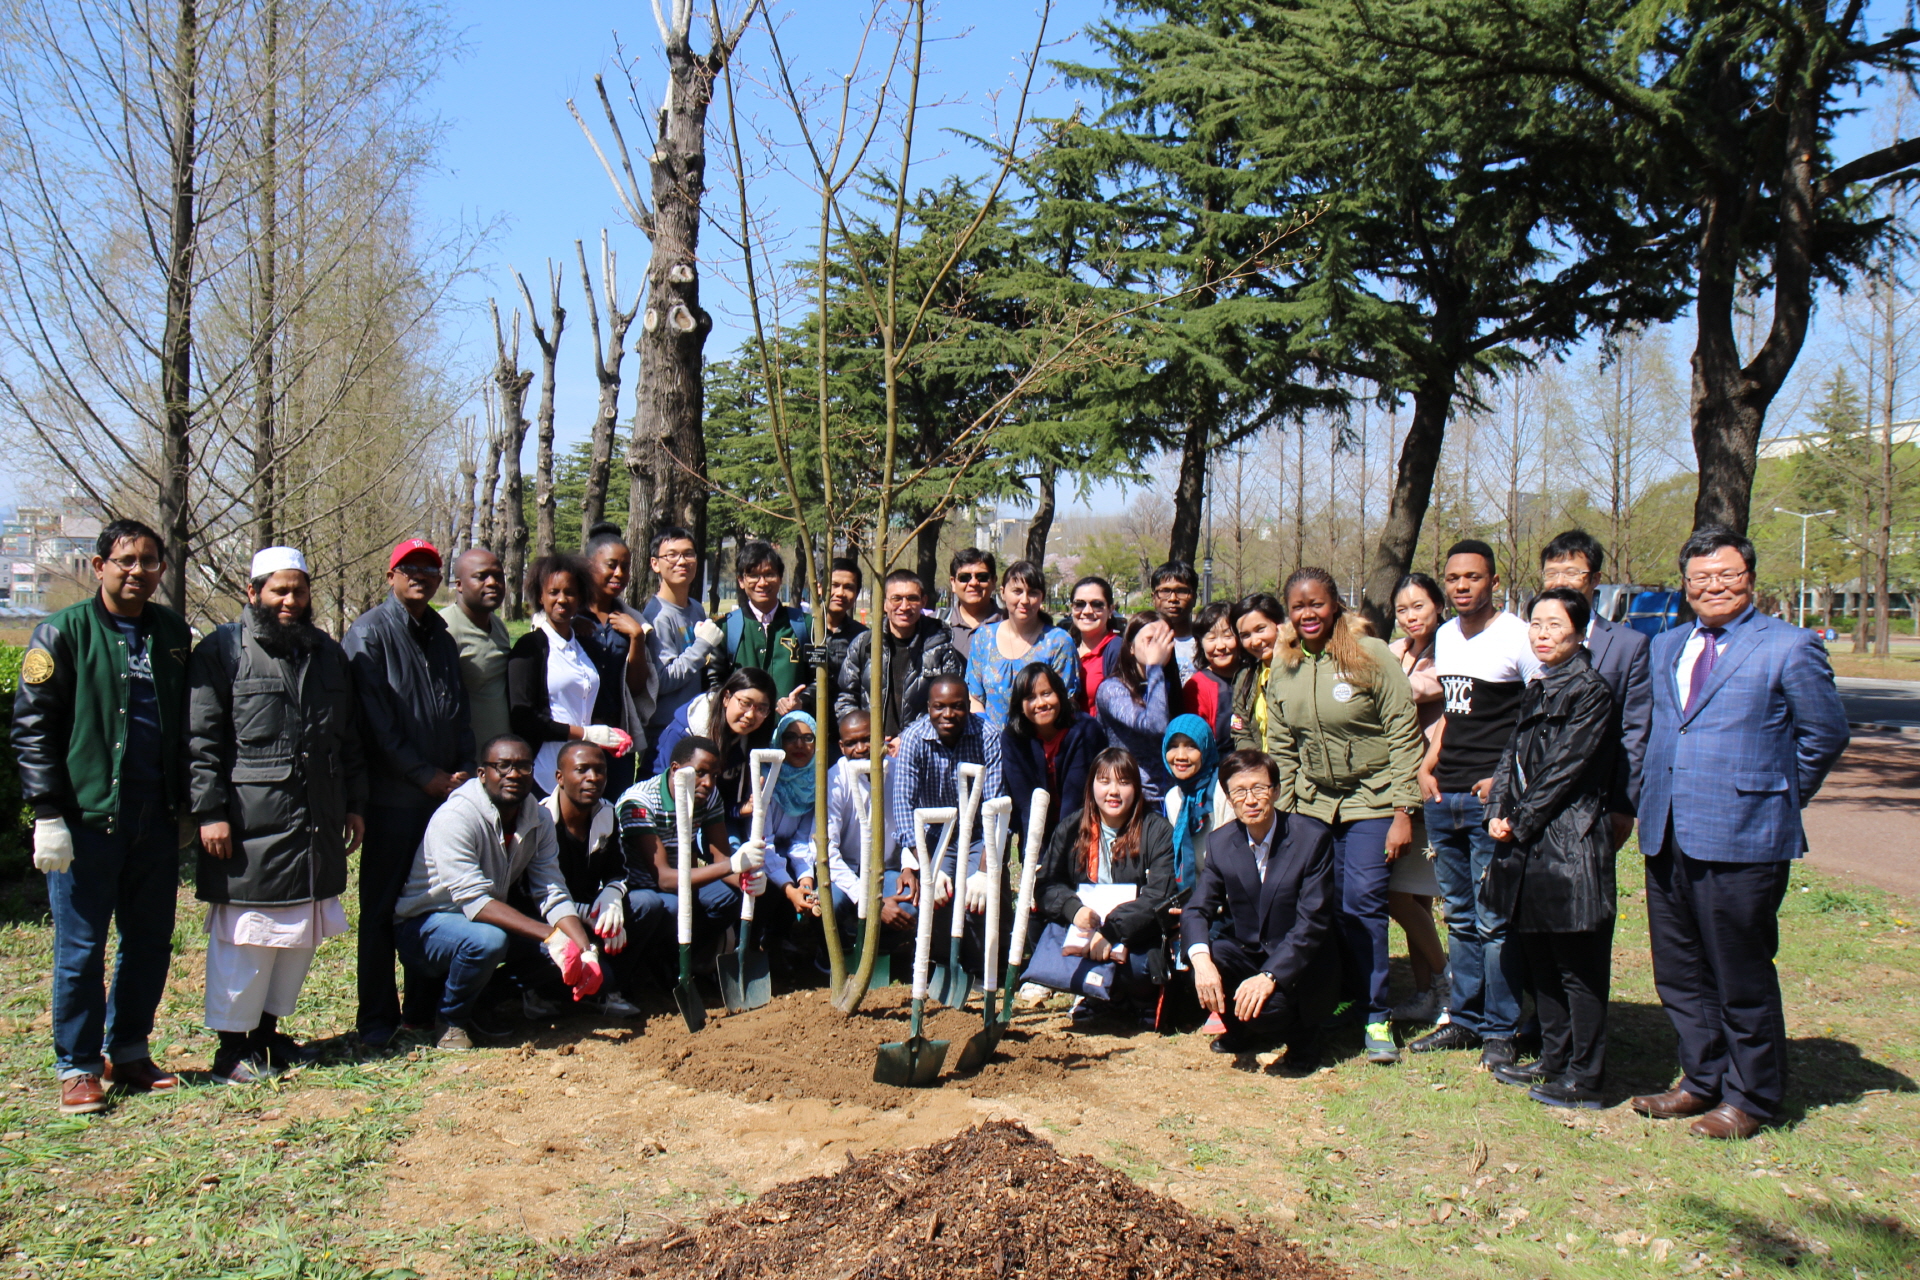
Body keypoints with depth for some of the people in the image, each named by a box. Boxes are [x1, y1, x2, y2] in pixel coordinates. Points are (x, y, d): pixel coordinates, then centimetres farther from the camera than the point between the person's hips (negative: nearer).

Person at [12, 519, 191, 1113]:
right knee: (81, 947, 2)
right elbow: (32, 727, -6)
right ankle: (78, 1068, 14)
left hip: (156, 819, 5)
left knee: (151, 942, 11)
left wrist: (184, 805, 15)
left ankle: (128, 1052, 25)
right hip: (87, 818, -5)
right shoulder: (64, 632, -3)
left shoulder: (171, 632, 11)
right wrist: (48, 814, -12)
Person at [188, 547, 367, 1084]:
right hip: (250, 825, -6)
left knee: (301, 934, 12)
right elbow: (201, 740, -7)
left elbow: (349, 738, 19)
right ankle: (232, 1044, 11)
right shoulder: (223, 651, -2)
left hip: (317, 827, 6)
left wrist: (355, 804, 15)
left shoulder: (329, 653, 15)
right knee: (245, 937, -1)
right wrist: (210, 812, -13)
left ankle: (268, 1029, 26)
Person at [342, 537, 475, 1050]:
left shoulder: (440, 636, 16)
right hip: (393, 795, -6)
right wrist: (426, 775, -12)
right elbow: (376, 723, -11)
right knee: (382, 907, 1)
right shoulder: (370, 633, -5)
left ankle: (425, 1008, 20)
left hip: (445, 792, 6)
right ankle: (378, 1021, 9)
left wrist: (465, 770, 3)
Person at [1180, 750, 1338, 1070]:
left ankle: (1301, 1034, 5)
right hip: (1245, 952, 5)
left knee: (1264, 1005, -33)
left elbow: (1312, 923, -22)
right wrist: (1202, 960, -30)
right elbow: (1196, 910, -7)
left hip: (1299, 960, -4)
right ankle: (1243, 1030, 7)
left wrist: (1269, 976, -35)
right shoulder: (1221, 842, -3)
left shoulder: (1313, 838, -17)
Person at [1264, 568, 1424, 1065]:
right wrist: (1283, 816, 9)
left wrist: (1402, 813, -12)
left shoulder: (1369, 656, -9)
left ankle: (1377, 1016, 3)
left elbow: (1404, 737, -9)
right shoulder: (1283, 667, 5)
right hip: (1313, 803, 4)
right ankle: (1344, 995, 20)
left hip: (1371, 801, -4)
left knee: (1362, 902, -10)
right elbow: (1280, 748, 12)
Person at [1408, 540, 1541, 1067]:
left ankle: (1500, 1030, 10)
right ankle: (1464, 1018, 26)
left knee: (1494, 920, -2)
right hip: (1444, 797, 7)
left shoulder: (1517, 636, -9)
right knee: (1461, 918, 15)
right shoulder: (1445, 637, 12)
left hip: (1492, 797, -7)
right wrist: (1429, 766, 10)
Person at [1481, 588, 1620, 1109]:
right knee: (1539, 959, 16)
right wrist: (1498, 812, -1)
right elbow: (1513, 756, 14)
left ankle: (1584, 1079, 8)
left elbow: (1564, 769, -15)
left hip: (1570, 844, -9)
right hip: (1529, 846, 9)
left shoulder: (1589, 691, -11)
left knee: (1578, 966, 0)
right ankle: (1554, 1060, 28)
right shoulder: (1538, 690, 15)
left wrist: (1519, 823, -11)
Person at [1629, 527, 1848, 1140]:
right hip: (1667, 836, 6)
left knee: (1742, 976, 4)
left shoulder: (1789, 648, -4)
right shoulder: (1665, 647, 14)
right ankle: (1703, 1080, 29)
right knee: (1679, 973, 13)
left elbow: (1825, 735, 1)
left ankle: (1751, 1096, 20)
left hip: (1740, 839, -6)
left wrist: (1777, 798, 3)